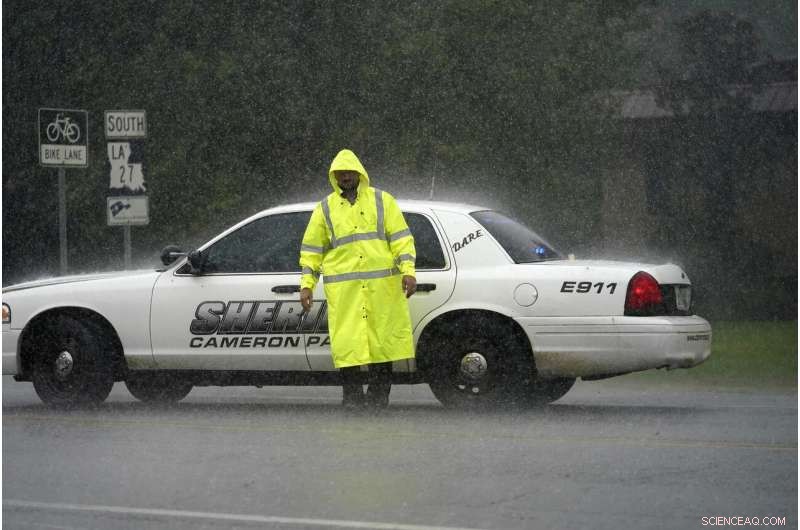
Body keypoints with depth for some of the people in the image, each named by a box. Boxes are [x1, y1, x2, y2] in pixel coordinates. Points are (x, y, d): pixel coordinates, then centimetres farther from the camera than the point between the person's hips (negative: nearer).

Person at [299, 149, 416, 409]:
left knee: (383, 339, 2)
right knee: (347, 341, -6)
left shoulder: (382, 201, 9)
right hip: (343, 289, 0)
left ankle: (379, 395, 12)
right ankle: (352, 395, 2)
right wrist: (307, 284, 6)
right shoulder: (325, 209, 11)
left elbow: (400, 238, 4)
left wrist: (408, 271, -8)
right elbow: (311, 249, 13)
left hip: (382, 288, 0)